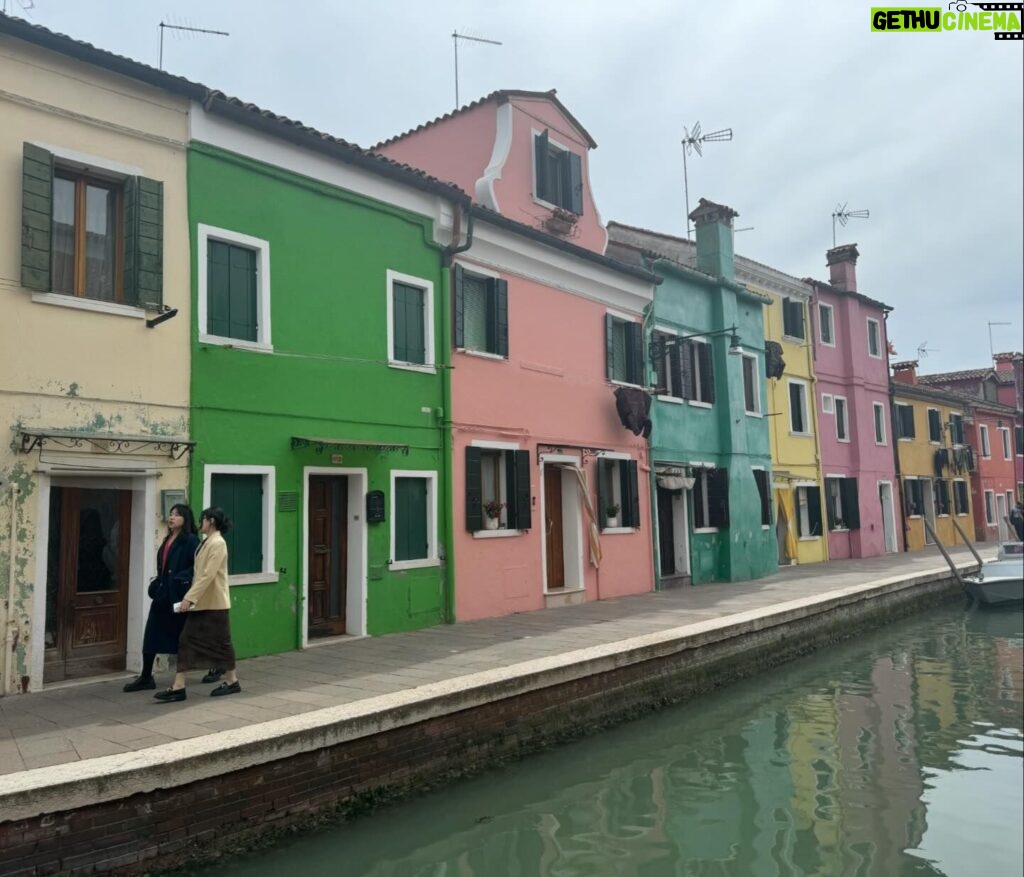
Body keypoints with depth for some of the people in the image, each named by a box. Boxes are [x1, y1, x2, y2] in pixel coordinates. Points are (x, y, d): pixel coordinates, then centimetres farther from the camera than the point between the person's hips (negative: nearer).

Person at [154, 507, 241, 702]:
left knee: (221, 642, 3)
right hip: (201, 603, 9)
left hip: (213, 603, -9)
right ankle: (178, 687, 6)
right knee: (186, 641, 3)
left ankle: (232, 682, 18)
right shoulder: (206, 542, 12)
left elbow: (208, 575, -22)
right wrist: (191, 598, 13)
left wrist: (189, 598, -25)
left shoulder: (217, 543, -16)